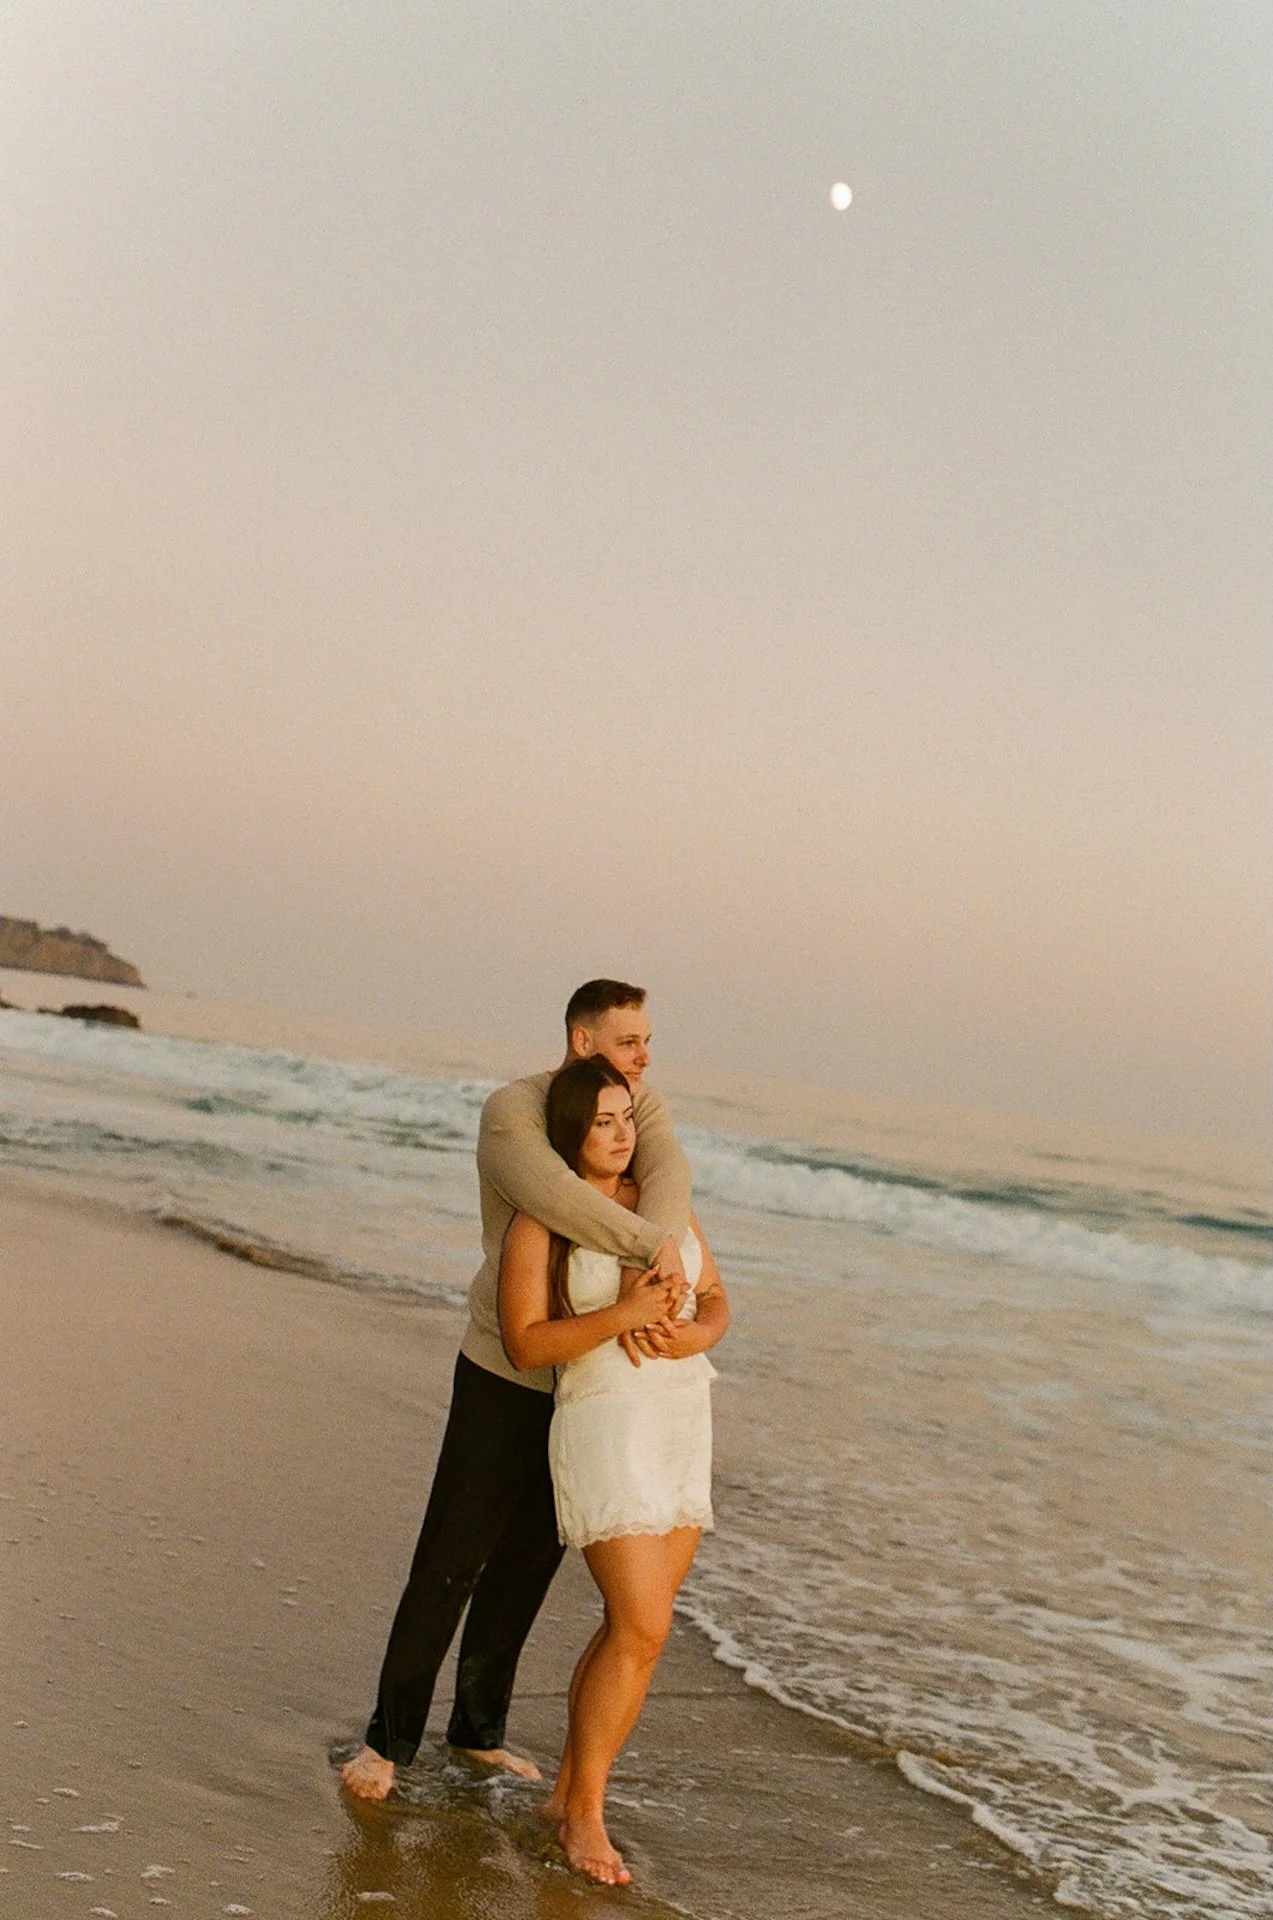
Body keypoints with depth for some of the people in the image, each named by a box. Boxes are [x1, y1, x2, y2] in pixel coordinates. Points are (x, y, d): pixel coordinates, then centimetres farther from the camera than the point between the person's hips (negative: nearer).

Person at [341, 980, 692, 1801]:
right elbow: (555, 1196, -39)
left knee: (530, 1558, 14)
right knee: (451, 1559, -3)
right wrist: (654, 1247, -41)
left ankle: (480, 1727, 29)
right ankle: (391, 1737, 10)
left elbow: (667, 1181, -20)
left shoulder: (642, 1105, 0)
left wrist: (643, 1287, -38)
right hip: (508, 1374, -6)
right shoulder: (511, 1113, -18)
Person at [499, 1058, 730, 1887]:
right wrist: (622, 1316, -23)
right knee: (643, 1630, -13)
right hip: (605, 1424, -6)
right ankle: (587, 1812, 2)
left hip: (683, 1427, 6)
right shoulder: (539, 1225, -6)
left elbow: (716, 1299, 11)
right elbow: (525, 1344, -12)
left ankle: (568, 1792, 22)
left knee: (634, 1626, 9)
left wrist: (698, 1333, -12)